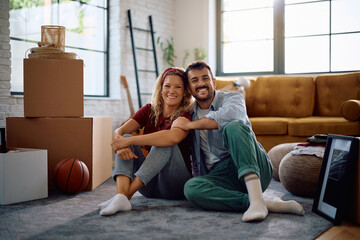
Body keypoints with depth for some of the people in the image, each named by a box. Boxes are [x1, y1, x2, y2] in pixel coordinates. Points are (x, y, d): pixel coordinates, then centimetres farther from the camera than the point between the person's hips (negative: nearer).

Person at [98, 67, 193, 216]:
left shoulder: (185, 116, -8)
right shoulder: (149, 110, 7)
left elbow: (173, 136, -33)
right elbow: (119, 132, -8)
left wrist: (129, 141, -35)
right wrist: (119, 142, -33)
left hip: (175, 185, -4)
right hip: (149, 186, 4)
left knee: (165, 143, -29)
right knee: (126, 137, -16)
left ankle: (127, 195, -40)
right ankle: (120, 196, -40)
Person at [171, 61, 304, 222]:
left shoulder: (232, 98, 3)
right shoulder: (192, 115, 19)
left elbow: (229, 115, -24)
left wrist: (188, 124, -15)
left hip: (255, 171, -4)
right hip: (220, 177, 4)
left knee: (233, 127, -32)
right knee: (191, 188, -31)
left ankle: (256, 198, -45)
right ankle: (269, 204, -34)